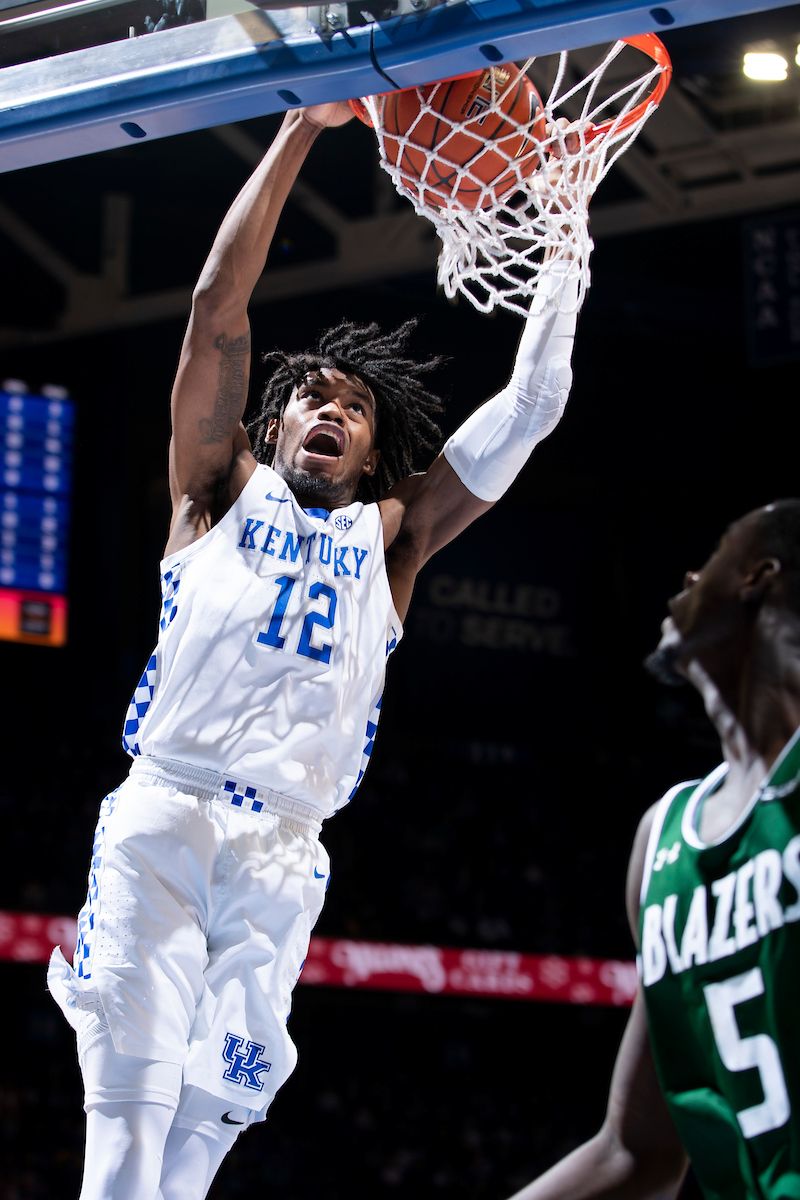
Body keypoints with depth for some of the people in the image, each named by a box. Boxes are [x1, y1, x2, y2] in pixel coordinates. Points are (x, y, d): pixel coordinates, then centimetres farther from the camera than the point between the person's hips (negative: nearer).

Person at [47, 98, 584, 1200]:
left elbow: (531, 408, 19)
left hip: (284, 853, 2)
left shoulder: (391, 536, 22)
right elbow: (219, 308, 7)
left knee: (209, 1110, -4)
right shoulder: (223, 491, 16)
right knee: (130, 1099, -14)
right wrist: (302, 128, 5)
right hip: (165, 815, -2)